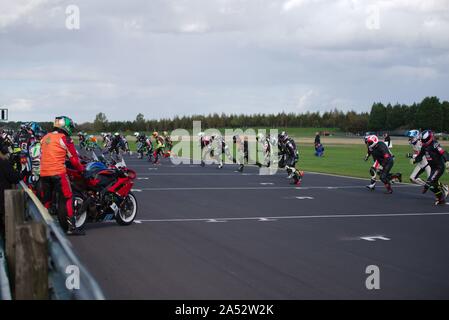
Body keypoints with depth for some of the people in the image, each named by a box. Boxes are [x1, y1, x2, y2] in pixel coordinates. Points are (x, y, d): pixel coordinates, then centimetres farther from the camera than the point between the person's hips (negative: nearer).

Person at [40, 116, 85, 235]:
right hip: (58, 173, -6)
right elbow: (73, 158, -1)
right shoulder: (65, 139, -4)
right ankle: (71, 227, -4)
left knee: (46, 200, 13)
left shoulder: (45, 138, 16)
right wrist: (81, 169, 14)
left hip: (44, 173, 6)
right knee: (68, 198, -1)